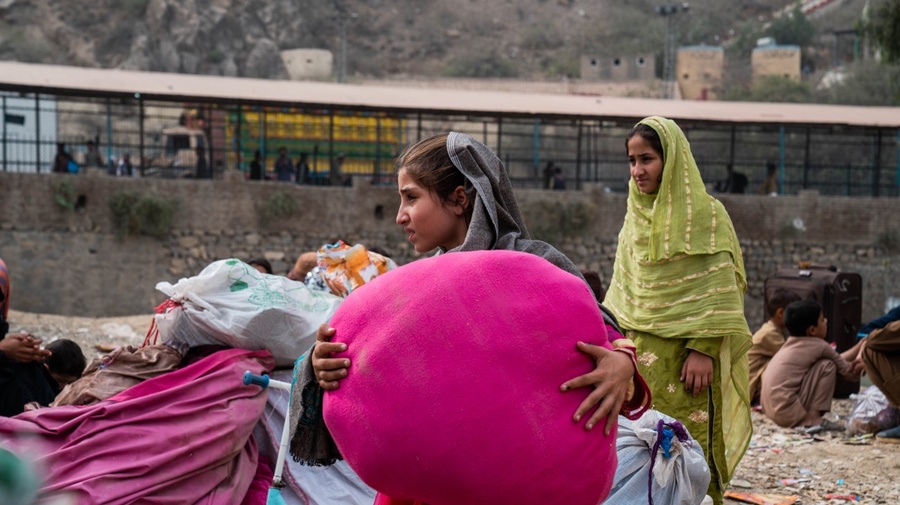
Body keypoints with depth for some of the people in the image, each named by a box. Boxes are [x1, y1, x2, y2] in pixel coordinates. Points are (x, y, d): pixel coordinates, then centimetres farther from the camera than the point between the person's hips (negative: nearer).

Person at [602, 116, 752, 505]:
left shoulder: (705, 214, -5)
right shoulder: (636, 215, 13)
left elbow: (718, 290, -10)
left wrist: (703, 349, -16)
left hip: (684, 357, -5)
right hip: (641, 354, 5)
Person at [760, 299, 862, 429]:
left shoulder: (793, 343, 16)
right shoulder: (818, 346, -6)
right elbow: (848, 372, 8)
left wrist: (860, 347, 32)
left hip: (772, 410, 9)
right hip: (787, 412, -9)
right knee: (827, 365, -3)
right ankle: (812, 419, -4)